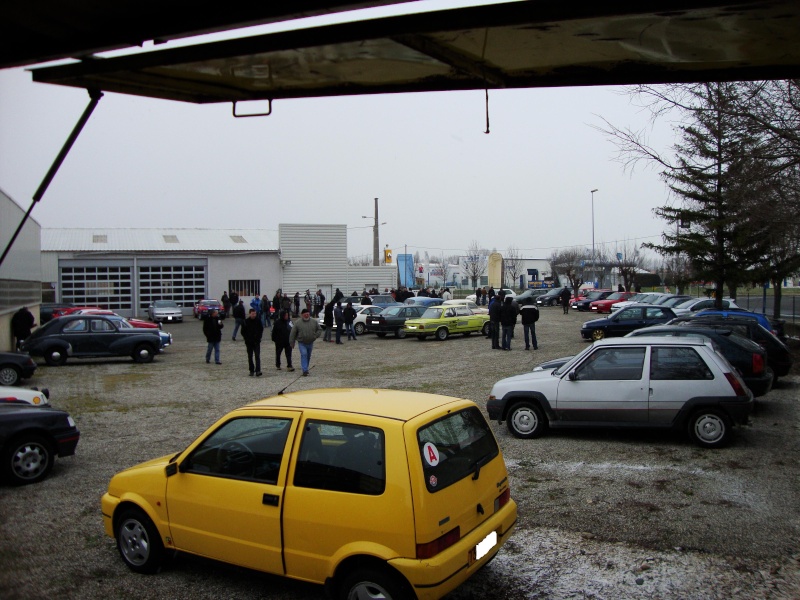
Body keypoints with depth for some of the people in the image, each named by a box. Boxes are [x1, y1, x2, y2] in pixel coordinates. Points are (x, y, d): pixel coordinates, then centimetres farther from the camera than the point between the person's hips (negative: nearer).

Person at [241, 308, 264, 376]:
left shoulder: (258, 320, -1)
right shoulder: (246, 321, -5)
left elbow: (261, 329, 11)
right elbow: (243, 331, 2)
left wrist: (259, 337, 2)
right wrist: (246, 339, -5)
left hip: (256, 342, 0)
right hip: (249, 342, 1)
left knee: (257, 356, -10)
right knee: (250, 357, 9)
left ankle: (258, 371, -15)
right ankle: (251, 370, 19)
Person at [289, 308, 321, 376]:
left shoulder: (314, 322, -1)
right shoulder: (298, 323, -8)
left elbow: (319, 330, 9)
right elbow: (293, 334, -3)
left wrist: (315, 336, -6)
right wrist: (292, 343, -3)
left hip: (310, 343, 3)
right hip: (302, 343, -3)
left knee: (308, 356, 15)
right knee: (304, 354, -19)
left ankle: (306, 369, 34)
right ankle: (305, 370, -19)